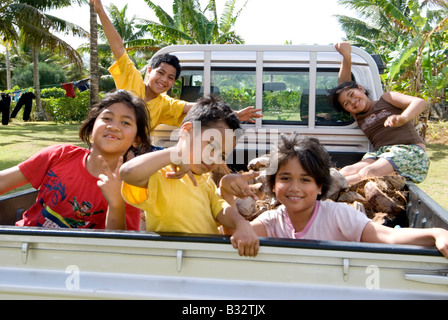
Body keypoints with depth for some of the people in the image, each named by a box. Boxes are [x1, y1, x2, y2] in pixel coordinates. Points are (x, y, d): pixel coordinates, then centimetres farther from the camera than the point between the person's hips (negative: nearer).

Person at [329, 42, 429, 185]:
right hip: (381, 154, 4)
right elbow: (343, 84, 20)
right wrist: (346, 57, 7)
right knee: (350, 170, -29)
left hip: (409, 150, -4)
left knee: (368, 173, -34)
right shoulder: (358, 116, 24)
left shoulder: (386, 99, 14)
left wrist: (402, 118, -25)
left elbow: (421, 102, -3)